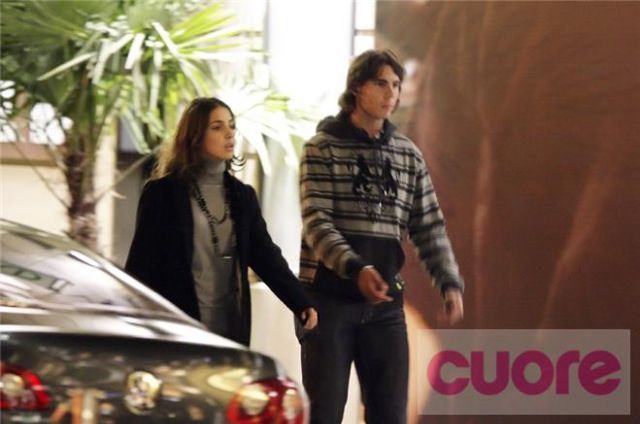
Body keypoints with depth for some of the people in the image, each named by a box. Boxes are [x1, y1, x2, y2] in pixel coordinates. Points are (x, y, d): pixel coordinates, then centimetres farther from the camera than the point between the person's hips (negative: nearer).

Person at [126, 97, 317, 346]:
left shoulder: (242, 196, 13)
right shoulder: (162, 194, -1)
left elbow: (266, 255, 8)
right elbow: (141, 263, -2)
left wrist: (300, 303, -5)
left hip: (230, 327, 5)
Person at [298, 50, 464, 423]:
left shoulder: (408, 155, 11)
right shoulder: (324, 147, -2)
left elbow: (430, 228, 11)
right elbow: (316, 224, -13)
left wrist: (450, 282, -6)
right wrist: (355, 268, -30)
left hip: (385, 302, 4)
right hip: (330, 300, -4)